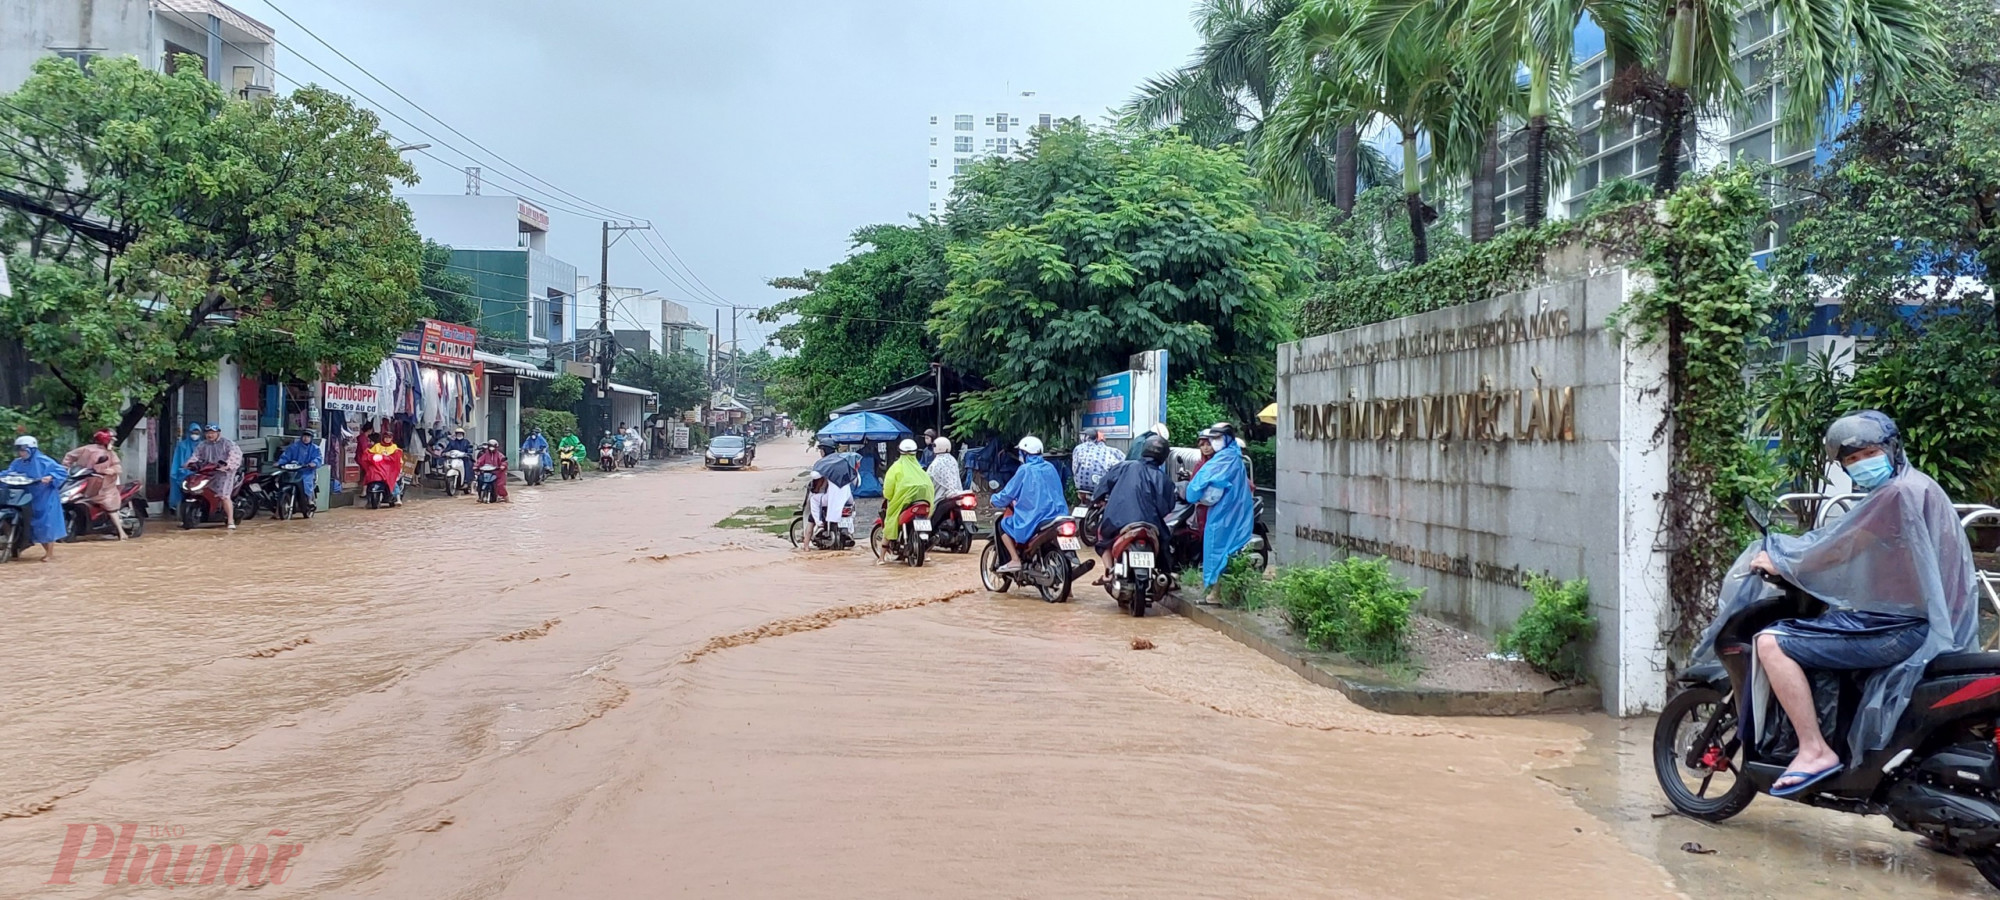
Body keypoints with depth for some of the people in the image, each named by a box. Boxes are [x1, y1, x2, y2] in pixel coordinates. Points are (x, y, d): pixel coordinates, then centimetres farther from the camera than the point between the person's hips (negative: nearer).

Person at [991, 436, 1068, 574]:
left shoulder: (1025, 470, -8)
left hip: (1035, 519, -7)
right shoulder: (1050, 468, 10)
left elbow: (1009, 493, -3)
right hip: (1057, 515, 7)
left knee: (1003, 525, 10)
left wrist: (995, 501, 17)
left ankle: (1015, 560, -4)